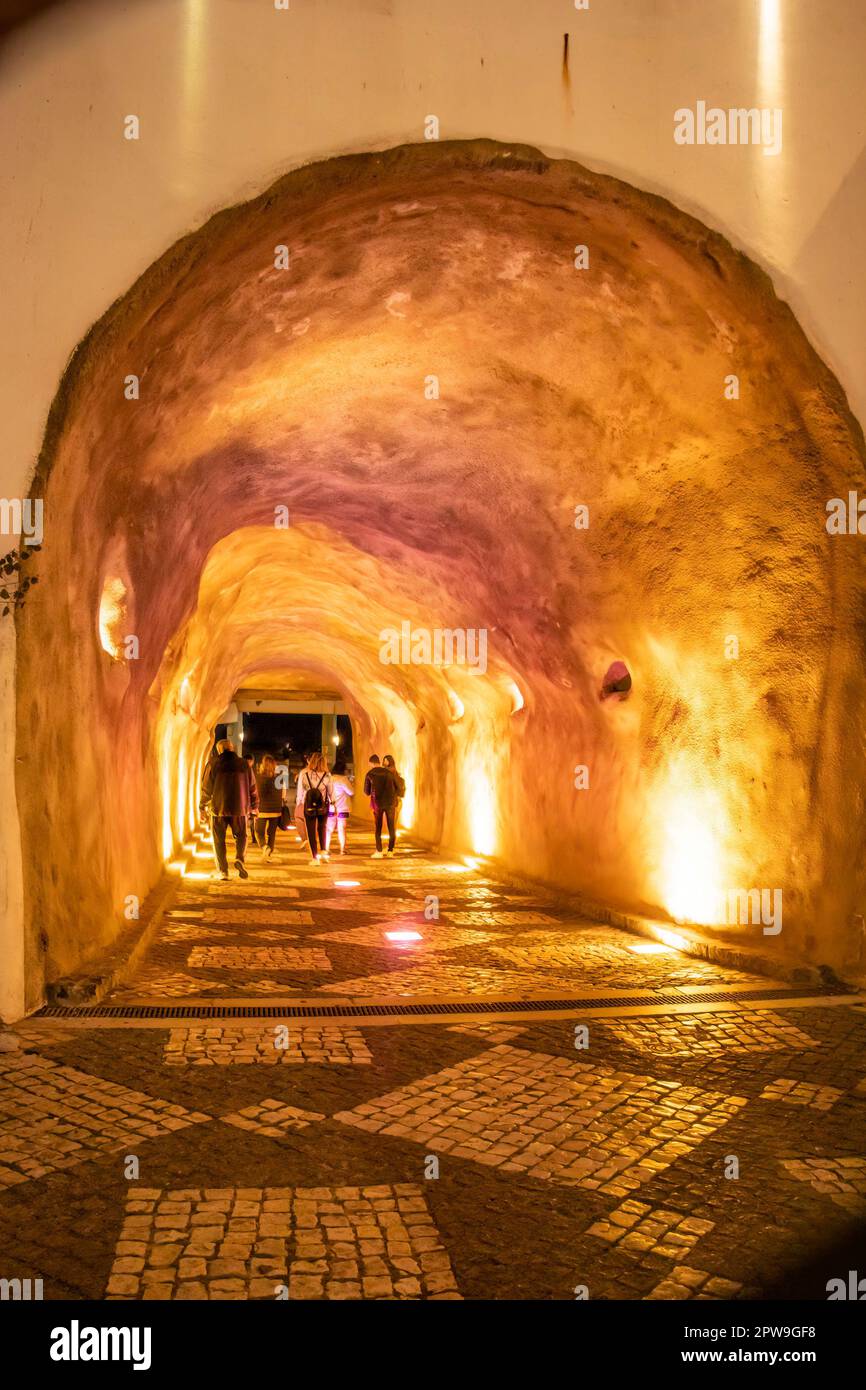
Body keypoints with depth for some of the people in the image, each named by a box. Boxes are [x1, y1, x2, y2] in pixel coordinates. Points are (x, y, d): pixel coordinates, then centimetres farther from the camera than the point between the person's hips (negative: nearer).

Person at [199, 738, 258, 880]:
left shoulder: (213, 764, -2)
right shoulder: (243, 764, 5)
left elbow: (206, 787, -1)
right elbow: (252, 787, 9)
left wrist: (202, 806, 9)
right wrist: (254, 805, 20)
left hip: (218, 808, -1)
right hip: (239, 808, 2)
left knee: (219, 840, 8)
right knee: (241, 836, 16)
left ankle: (223, 870, 4)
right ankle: (239, 859, -9)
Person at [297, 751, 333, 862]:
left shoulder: (303, 774, -7)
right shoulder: (327, 775, -6)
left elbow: (300, 792, -2)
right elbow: (331, 792, -1)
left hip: (308, 806, -1)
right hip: (323, 806, 1)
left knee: (311, 832, 9)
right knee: (322, 828, 23)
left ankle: (315, 858, 9)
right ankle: (323, 851, 9)